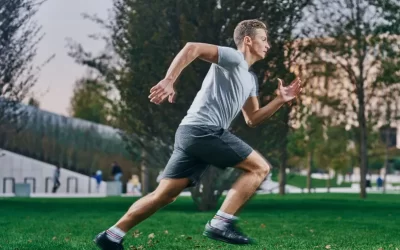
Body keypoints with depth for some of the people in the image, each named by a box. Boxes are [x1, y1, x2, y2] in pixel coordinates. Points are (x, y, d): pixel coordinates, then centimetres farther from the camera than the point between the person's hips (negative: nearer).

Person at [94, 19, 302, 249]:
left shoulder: (251, 79, 27)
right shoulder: (233, 58, -1)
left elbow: (252, 119, 30)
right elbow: (192, 48, -13)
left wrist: (281, 100, 20)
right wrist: (169, 81, -23)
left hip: (192, 133, 9)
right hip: (204, 130, -9)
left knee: (164, 195, 6)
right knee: (260, 168, -6)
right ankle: (221, 224, -13)